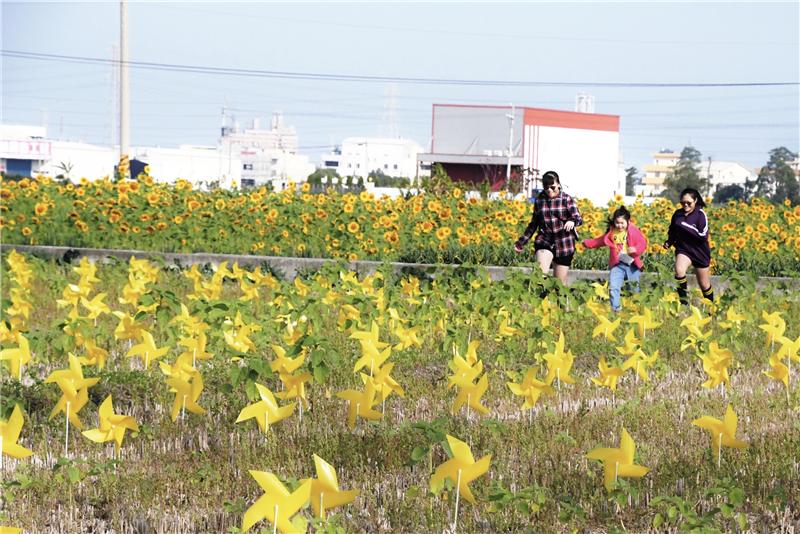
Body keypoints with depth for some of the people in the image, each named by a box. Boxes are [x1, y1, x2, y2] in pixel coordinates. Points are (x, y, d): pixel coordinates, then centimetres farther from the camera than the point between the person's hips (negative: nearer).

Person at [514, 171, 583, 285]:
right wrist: (522, 242, 15)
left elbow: (579, 219, -9)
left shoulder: (566, 199, 0)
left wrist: (572, 221, -34)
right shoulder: (539, 200, 7)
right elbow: (534, 223, 17)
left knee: (560, 282, 3)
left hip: (564, 243, -1)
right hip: (544, 241, 1)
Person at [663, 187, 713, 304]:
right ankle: (683, 300, -19)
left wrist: (686, 227, -25)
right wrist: (669, 242, -2)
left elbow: (703, 236, -21)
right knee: (679, 270, -31)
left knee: (704, 285, 10)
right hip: (683, 250, 2)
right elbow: (672, 231, 17)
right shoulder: (677, 214, 0)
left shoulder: (700, 215, -12)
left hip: (700, 252, -2)